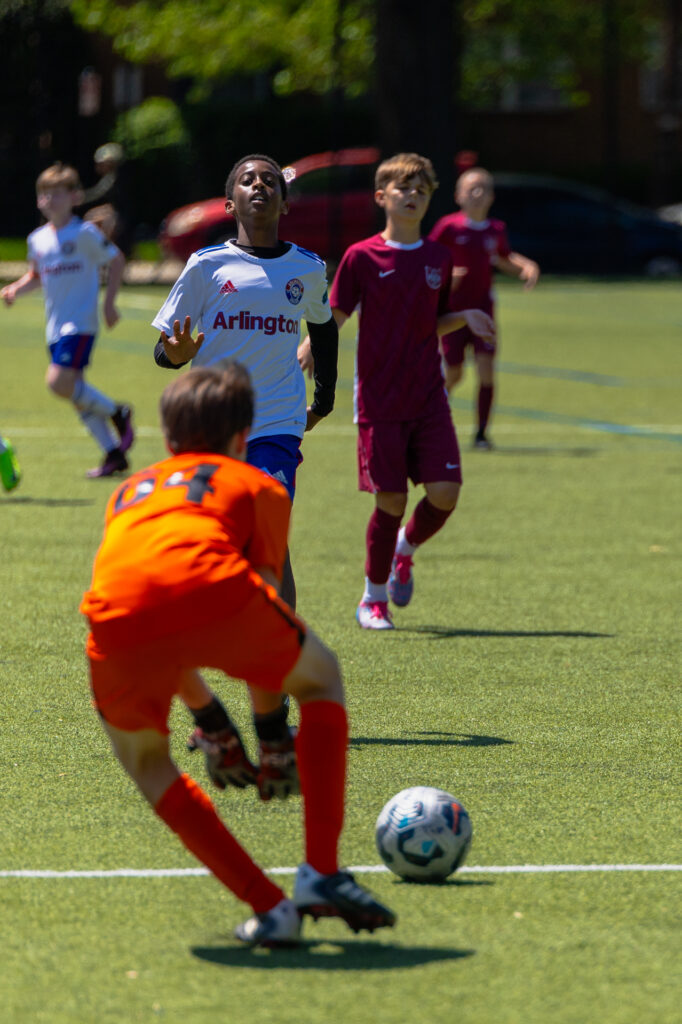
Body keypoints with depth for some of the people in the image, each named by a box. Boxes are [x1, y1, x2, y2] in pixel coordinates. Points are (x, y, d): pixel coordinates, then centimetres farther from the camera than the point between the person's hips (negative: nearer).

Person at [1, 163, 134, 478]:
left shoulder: (85, 234, -8)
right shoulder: (38, 239, 10)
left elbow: (116, 260, -1)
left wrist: (109, 302, -7)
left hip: (80, 323, -7)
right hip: (55, 327, 7)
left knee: (59, 381, -22)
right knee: (77, 394, 7)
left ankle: (117, 413, -2)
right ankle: (113, 453, 16)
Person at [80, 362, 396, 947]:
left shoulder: (131, 491, 41)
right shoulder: (257, 485, 31)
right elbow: (265, 593, 28)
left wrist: (209, 716, 58)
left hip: (117, 622, 2)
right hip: (212, 590, -2)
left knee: (146, 761, 30)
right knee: (321, 679, 29)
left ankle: (268, 907, 16)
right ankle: (322, 873, 19)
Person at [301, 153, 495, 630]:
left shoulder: (439, 258, 8)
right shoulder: (362, 257, -4)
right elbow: (334, 317, -2)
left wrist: (465, 318, -1)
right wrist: (308, 349, -20)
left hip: (429, 398, 3)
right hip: (380, 401, -3)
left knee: (445, 492, -9)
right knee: (391, 501, -4)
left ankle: (405, 549, 24)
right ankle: (374, 597, 16)